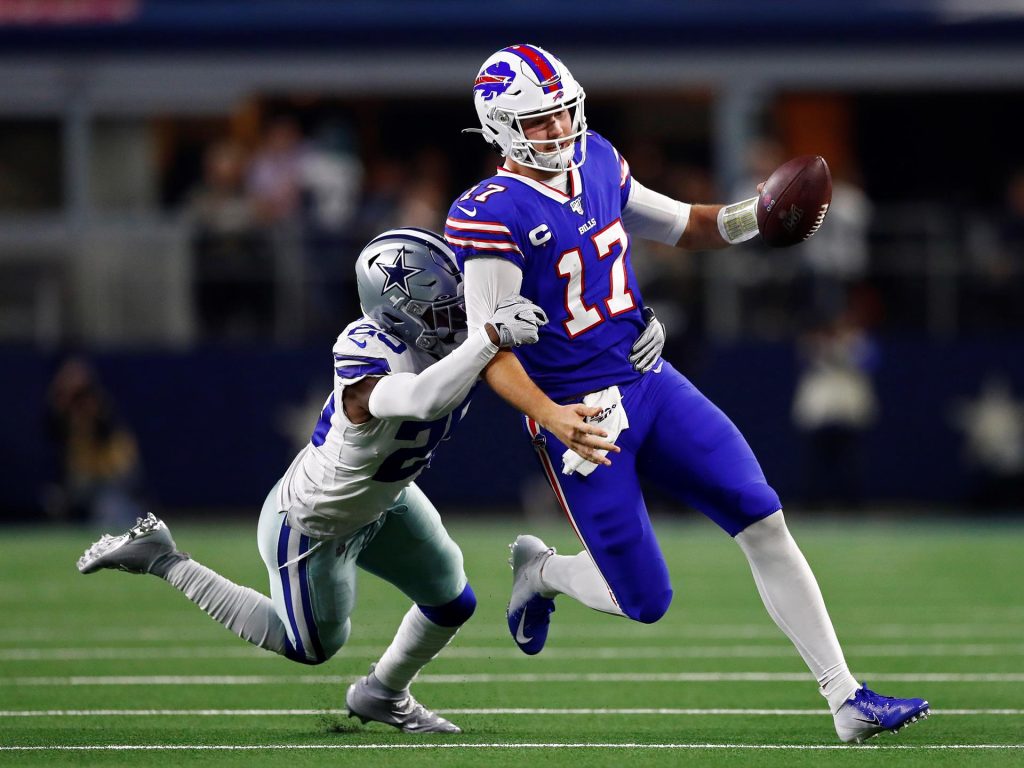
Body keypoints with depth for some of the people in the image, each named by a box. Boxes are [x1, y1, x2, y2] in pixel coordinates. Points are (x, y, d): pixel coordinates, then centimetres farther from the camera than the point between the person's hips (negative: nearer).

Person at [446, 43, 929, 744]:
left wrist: (756, 215, 2)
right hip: (581, 416, -6)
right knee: (645, 602, -3)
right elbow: (492, 352, -19)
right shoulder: (492, 218, -16)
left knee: (764, 523, -5)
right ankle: (539, 571, 31)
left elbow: (680, 227, 21)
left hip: (652, 383, 6)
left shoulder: (596, 163, 6)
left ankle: (846, 699, -1)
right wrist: (552, 418, -35)